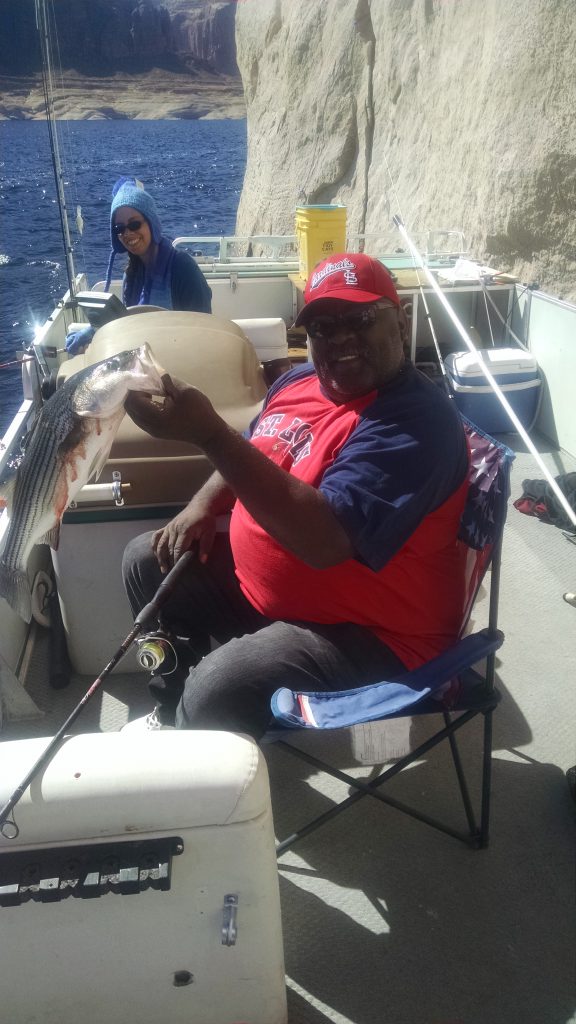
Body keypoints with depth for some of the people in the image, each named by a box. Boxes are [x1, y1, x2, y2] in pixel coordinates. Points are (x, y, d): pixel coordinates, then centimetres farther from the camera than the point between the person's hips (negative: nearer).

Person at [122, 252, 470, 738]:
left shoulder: (416, 421, -25)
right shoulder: (299, 381, 2)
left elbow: (325, 540, -38)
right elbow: (253, 460, 21)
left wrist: (210, 433, -41)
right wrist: (203, 505, 0)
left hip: (369, 631, -9)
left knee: (218, 690, -29)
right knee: (146, 560, 14)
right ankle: (173, 709, 30)